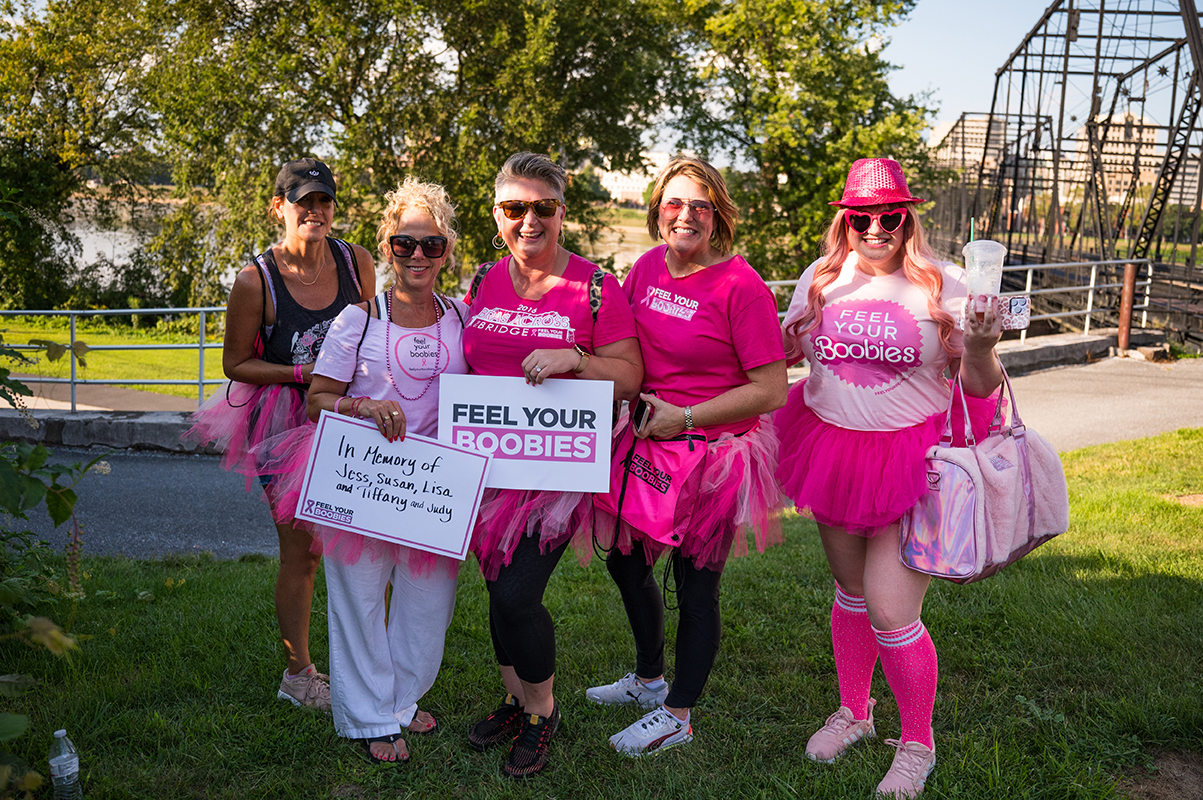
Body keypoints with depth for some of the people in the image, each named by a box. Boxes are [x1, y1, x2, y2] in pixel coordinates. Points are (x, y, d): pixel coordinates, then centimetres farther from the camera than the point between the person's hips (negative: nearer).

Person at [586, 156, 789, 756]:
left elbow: (771, 389, -18)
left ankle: (676, 715, 27)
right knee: (625, 561, 21)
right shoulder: (649, 266, 3)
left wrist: (685, 417, -19)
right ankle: (649, 679, 45)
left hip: (712, 455, -7)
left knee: (695, 584, 7)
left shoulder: (740, 285, -17)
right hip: (645, 443, 8)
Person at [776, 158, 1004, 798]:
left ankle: (917, 745, 21)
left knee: (892, 611, -5)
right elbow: (783, 352, 17)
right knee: (851, 593, 18)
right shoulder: (821, 280, 2)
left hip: (912, 455, -4)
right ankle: (853, 713, 42)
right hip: (833, 449, 4)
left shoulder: (943, 285, -8)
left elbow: (981, 390, -5)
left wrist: (979, 351, -25)